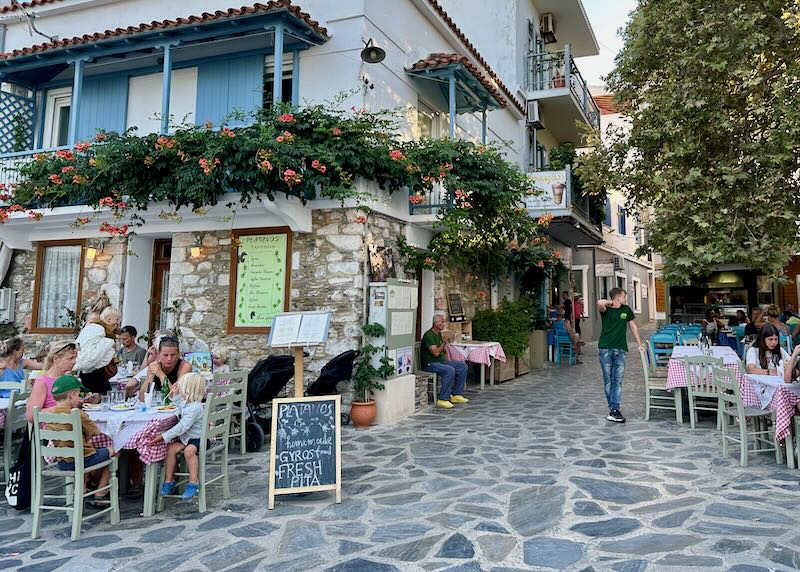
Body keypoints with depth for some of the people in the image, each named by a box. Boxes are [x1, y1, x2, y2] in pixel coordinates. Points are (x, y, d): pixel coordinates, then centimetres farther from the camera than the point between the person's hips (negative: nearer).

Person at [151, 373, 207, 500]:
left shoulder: (195, 408, -26)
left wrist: (164, 436, -31)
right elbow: (180, 405, 34)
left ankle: (194, 481, -20)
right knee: (171, 448, -10)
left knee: (189, 450, -34)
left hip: (198, 438, -9)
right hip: (186, 436, 10)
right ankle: (169, 480, 2)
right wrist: (175, 395, 18)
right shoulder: (187, 402, 5)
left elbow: (182, 427, -31)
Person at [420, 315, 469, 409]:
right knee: (450, 370, -33)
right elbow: (436, 353, -23)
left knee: (463, 366, -1)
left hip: (441, 361, 10)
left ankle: (456, 395, 2)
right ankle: (442, 399, -28)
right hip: (430, 364, -10)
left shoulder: (439, 334, 15)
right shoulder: (428, 335, -15)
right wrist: (444, 341, -21)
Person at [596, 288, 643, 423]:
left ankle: (614, 410, -7)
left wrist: (639, 345, 20)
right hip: (605, 349, -3)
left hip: (620, 350, 3)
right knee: (608, 381, 2)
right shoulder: (606, 310, -1)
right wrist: (611, 303, -5)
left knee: (618, 381, -5)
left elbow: (633, 327, 20)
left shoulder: (626, 310, 11)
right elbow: (599, 303, -25)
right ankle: (613, 409, 10)